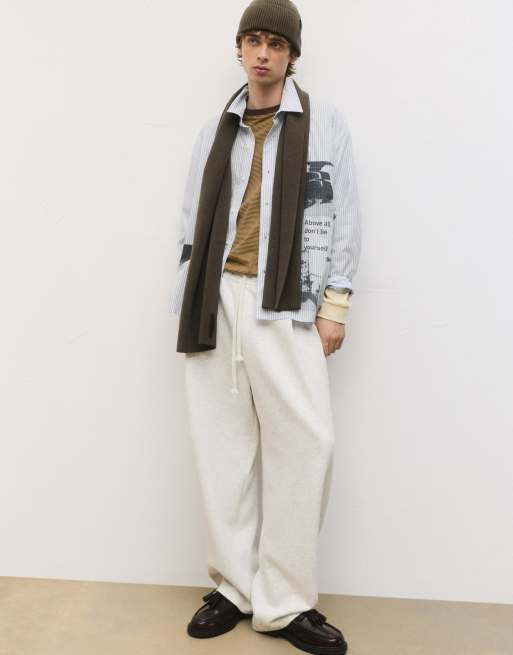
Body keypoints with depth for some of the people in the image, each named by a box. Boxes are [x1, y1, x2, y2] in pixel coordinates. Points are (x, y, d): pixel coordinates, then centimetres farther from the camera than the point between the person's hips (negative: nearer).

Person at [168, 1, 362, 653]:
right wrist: (188, 305, 9)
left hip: (283, 303, -3)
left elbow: (341, 216, 3)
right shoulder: (216, 129, 17)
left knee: (305, 442, -9)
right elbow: (192, 222, 15)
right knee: (223, 443, 3)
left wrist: (334, 305, -4)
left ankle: (285, 603, 4)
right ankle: (235, 586, 16)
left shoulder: (323, 121, 8)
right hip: (216, 301, 3)